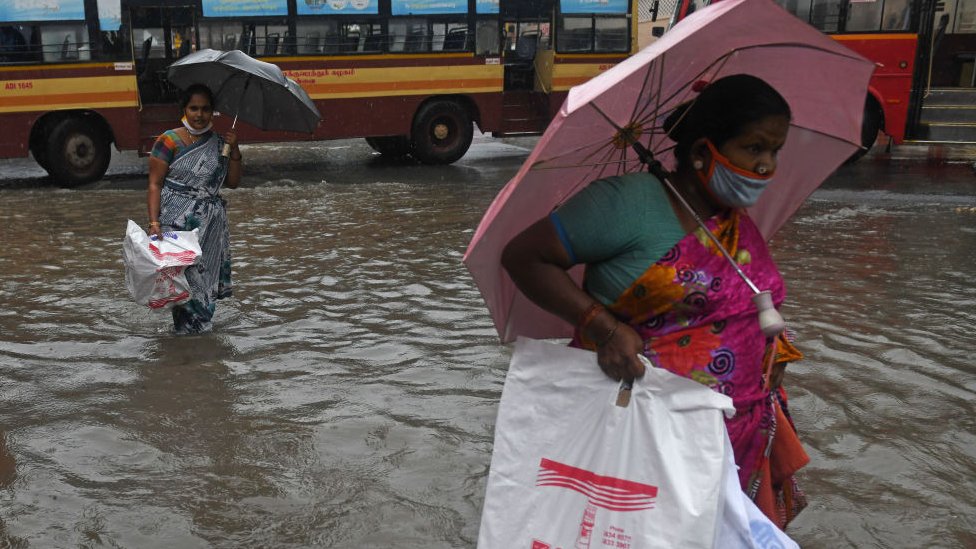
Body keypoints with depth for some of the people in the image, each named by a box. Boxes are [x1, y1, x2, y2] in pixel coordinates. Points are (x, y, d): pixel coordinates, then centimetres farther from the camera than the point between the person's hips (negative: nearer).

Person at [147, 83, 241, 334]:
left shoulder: (218, 143, 10)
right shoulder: (170, 141, -4)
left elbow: (233, 182, 9)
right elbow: (154, 184, -7)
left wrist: (234, 152, -5)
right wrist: (154, 223, -16)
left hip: (211, 224, 4)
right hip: (177, 223, -4)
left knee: (205, 273, 6)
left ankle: (200, 322, 21)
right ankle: (186, 326, 6)